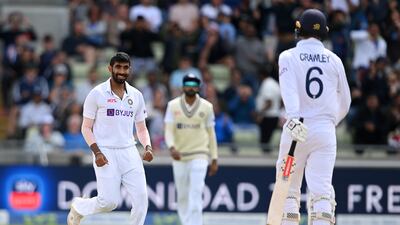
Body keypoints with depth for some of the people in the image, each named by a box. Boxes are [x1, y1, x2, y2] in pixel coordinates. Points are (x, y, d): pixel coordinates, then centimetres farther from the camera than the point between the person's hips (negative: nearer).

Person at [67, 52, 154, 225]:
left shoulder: (136, 95, 11)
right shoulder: (97, 94, -2)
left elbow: (141, 128, 18)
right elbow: (86, 128, -1)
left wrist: (147, 147, -2)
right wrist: (97, 152, -14)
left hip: (129, 153, 4)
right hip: (105, 154, -4)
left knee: (141, 199, -9)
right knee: (109, 201, -11)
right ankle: (78, 207, 19)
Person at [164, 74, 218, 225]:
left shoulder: (206, 107, 3)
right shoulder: (173, 105, 3)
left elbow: (211, 133, 8)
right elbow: (169, 131, -3)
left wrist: (214, 159, 7)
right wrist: (172, 147, -23)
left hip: (199, 156, -2)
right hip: (179, 156, 2)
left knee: (196, 194, -15)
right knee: (182, 196, 8)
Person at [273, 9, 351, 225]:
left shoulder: (288, 57, 2)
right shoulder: (334, 60, 11)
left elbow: (289, 88, -17)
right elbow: (345, 103, 17)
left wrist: (293, 118, -30)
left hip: (297, 127, -1)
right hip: (326, 130, 1)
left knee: (288, 188, 10)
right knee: (321, 190, -7)